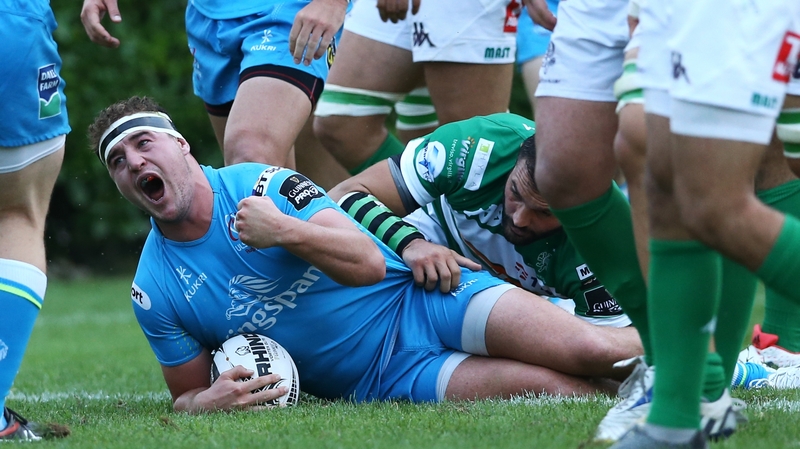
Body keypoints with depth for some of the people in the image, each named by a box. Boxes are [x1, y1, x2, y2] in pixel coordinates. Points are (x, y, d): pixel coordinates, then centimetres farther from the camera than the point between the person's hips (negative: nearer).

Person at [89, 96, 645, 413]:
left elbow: (369, 263, -11)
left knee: (590, 352, -22)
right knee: (552, 387, -23)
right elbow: (186, 394, 9)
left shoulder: (261, 183, -7)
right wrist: (208, 401, -16)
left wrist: (285, 231, -27)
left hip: (419, 297, 0)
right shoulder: (155, 292, -1)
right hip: (385, 378, 1)